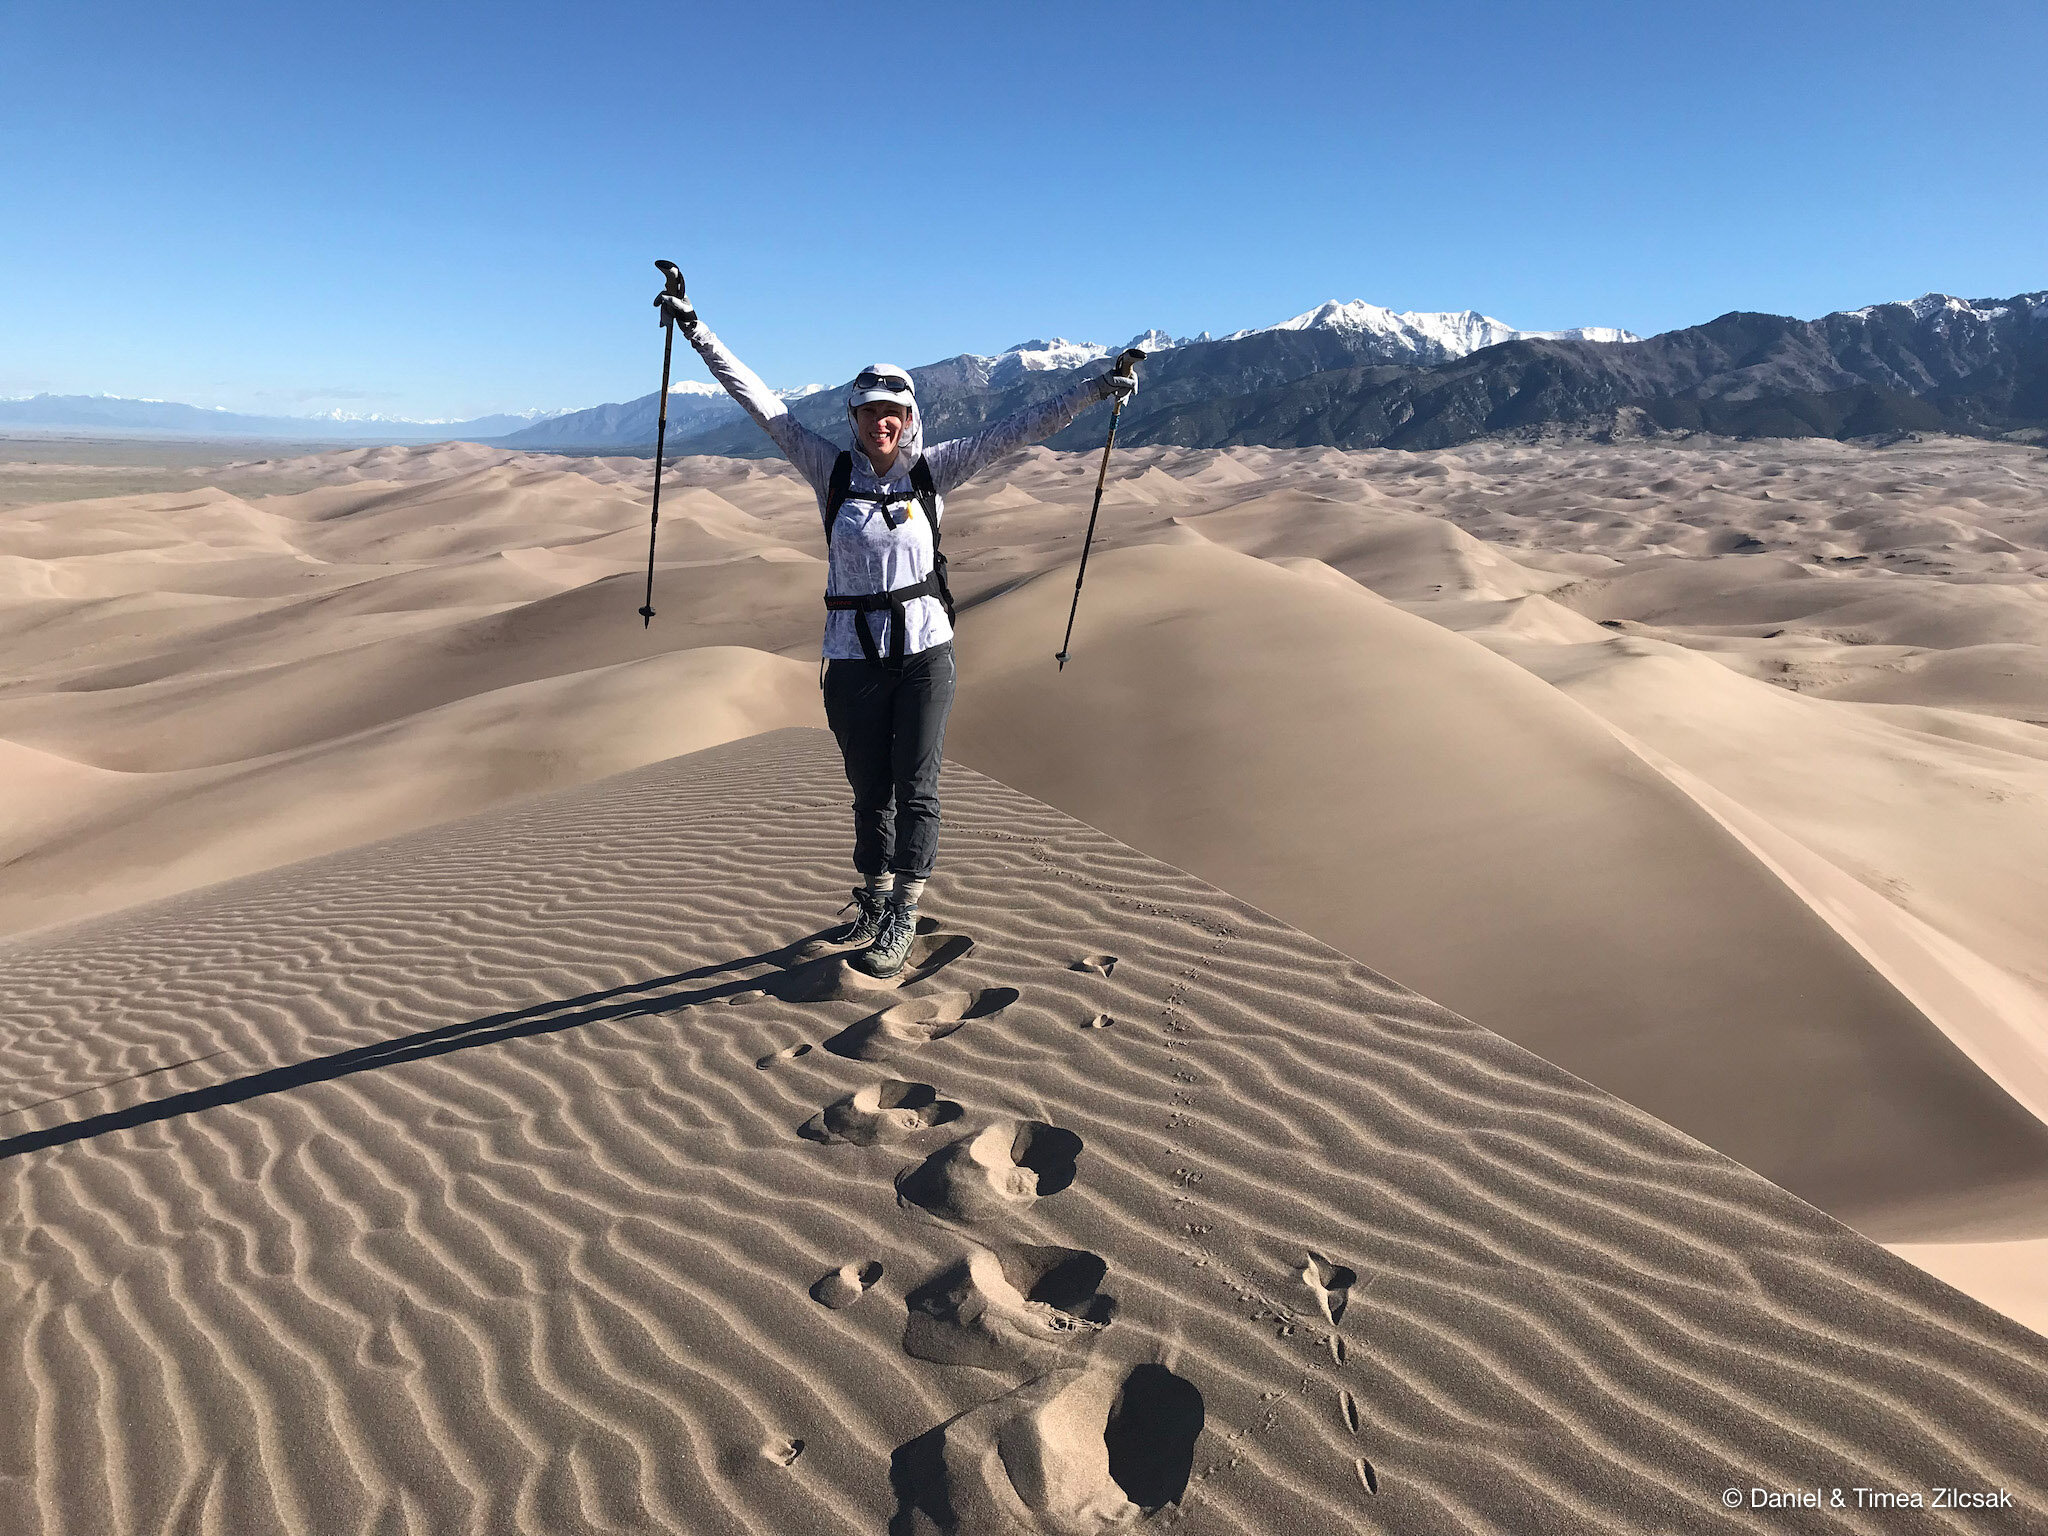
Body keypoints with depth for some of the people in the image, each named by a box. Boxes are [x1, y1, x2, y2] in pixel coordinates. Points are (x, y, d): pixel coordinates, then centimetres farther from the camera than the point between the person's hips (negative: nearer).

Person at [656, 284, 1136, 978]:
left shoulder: (933, 471, 1)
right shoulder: (831, 469, 3)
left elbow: (1017, 429, 0)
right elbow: (760, 401, 3)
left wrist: (1095, 389, -2)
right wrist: (697, 330, 2)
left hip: (925, 649, -1)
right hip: (852, 656, 1)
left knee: (915, 789, 3)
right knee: (869, 789, 13)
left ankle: (901, 920, 16)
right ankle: (872, 902, 32)